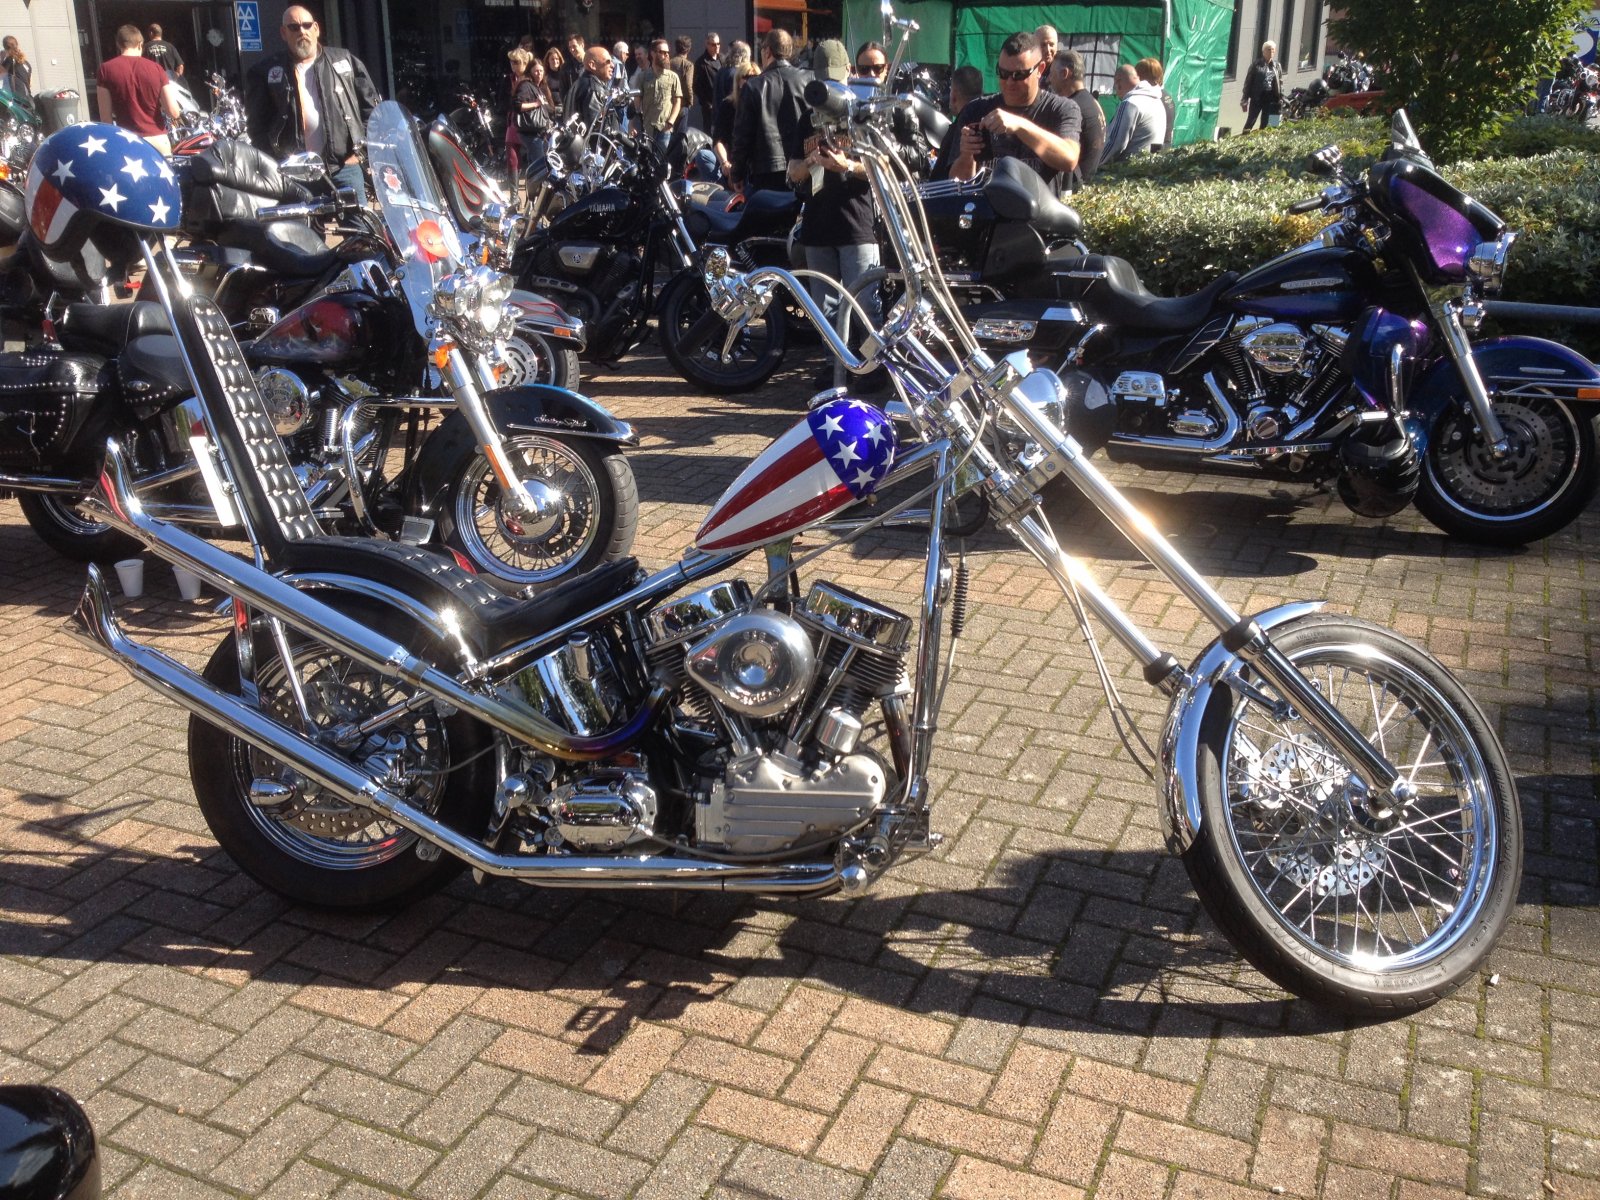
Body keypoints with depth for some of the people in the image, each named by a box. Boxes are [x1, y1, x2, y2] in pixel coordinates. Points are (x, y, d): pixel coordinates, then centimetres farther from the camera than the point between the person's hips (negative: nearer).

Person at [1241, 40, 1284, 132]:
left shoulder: (1277, 66, 9)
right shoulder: (1256, 64, -2)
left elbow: (1280, 83, 11)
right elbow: (1248, 82, -3)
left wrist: (1281, 99, 5)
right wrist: (1244, 100, -7)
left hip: (1271, 98, 3)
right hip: (1257, 97, -3)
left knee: (1265, 124, 8)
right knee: (1250, 121, -4)